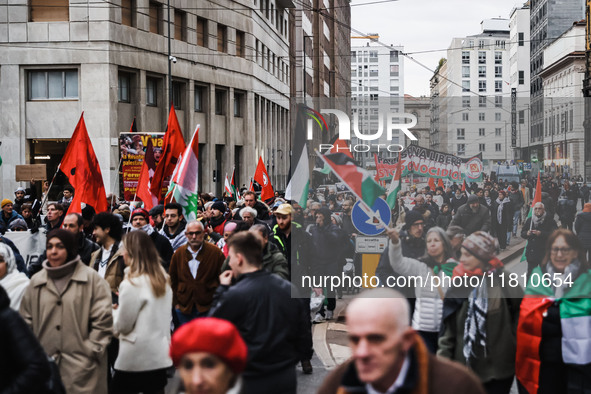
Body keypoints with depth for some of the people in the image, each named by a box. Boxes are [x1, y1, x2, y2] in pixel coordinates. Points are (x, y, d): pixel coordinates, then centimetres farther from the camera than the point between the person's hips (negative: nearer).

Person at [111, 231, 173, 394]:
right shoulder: (164, 279, 7)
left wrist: (113, 311, 9)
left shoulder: (132, 283, -16)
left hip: (135, 358, -7)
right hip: (160, 355, 7)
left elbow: (122, 326, -11)